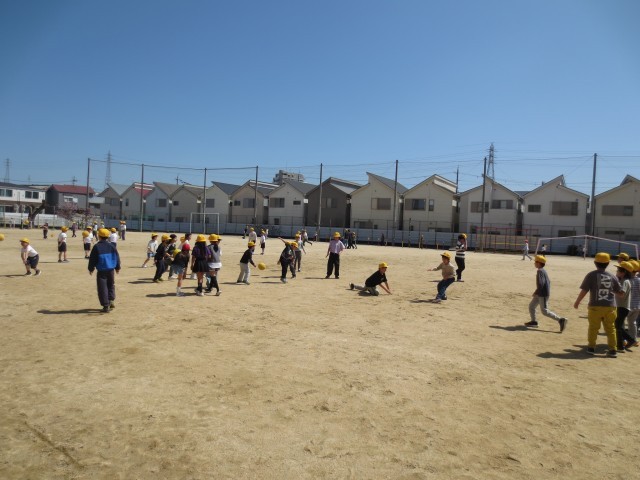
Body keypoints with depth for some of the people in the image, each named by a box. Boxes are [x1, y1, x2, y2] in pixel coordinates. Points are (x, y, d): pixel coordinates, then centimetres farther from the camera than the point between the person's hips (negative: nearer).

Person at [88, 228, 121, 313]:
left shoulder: (96, 247, -10)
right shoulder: (112, 246, 0)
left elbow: (92, 259, -4)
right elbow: (117, 257, 7)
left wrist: (91, 269, 10)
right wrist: (117, 267, 19)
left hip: (101, 271, -3)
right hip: (111, 270, 3)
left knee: (102, 288, 3)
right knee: (111, 285, 22)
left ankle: (106, 306, 2)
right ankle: (111, 300, 11)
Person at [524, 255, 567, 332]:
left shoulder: (540, 271, -19)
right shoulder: (543, 271, 11)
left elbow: (540, 284, -27)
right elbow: (548, 282, 18)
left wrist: (535, 293, -17)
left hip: (543, 294, -10)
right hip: (540, 294, 10)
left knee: (544, 311, -3)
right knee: (531, 306, 14)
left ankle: (560, 320, 0)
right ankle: (534, 321, 20)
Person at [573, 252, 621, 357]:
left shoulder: (592, 275, -6)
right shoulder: (612, 277, 3)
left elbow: (584, 290, -8)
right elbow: (619, 291, 12)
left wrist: (577, 302, 2)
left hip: (595, 306, -2)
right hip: (610, 306, 2)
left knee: (593, 328, 10)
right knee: (610, 328, 12)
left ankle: (591, 347, 16)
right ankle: (613, 350, 14)